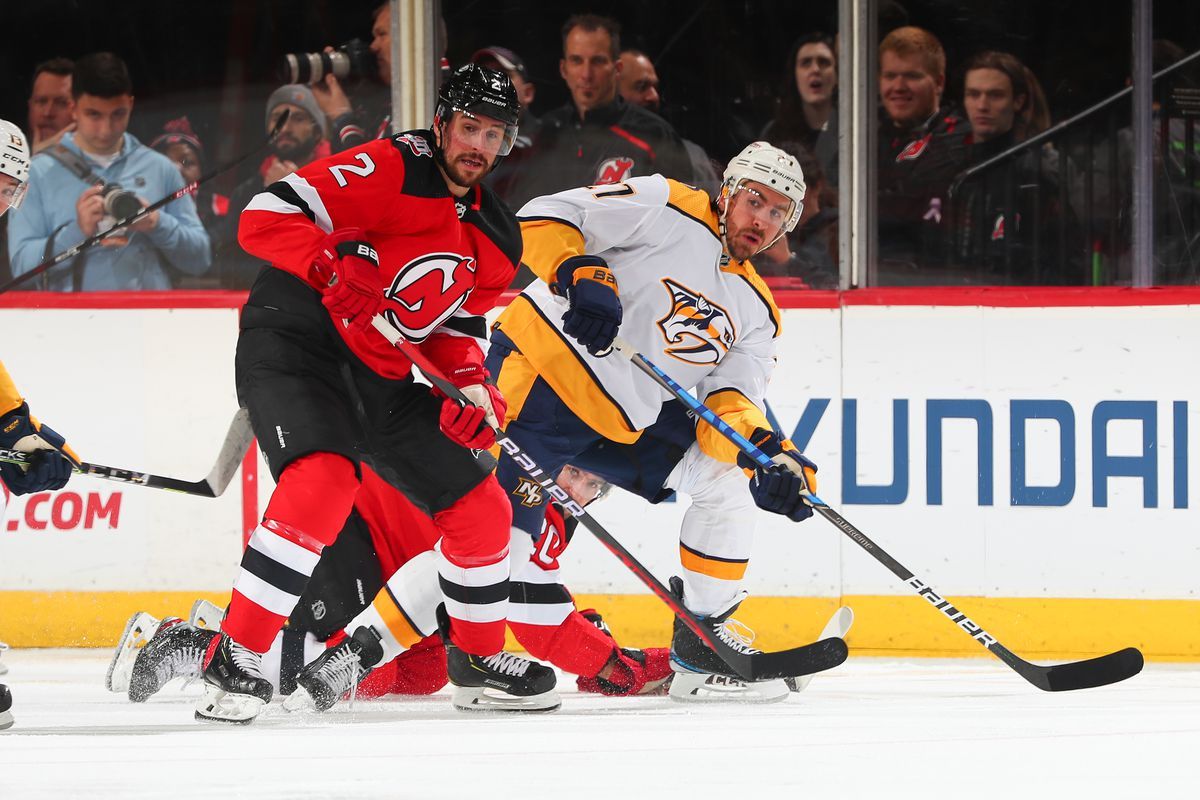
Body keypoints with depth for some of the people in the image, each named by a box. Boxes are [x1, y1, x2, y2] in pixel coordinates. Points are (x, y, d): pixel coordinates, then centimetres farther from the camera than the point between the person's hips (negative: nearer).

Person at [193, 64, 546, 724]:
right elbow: (265, 218, -20)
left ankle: (478, 657, 32)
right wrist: (337, 269, -34)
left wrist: (472, 384, 0)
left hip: (383, 379, 8)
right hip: (294, 347, -8)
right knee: (322, 485, -32)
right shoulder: (391, 170, -14)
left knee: (480, 509, 9)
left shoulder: (497, 240, 11)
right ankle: (234, 659, -25)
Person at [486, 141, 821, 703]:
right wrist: (580, 274, -30)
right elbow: (542, 220, -12)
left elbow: (728, 403, 1)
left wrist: (771, 453, -19)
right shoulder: (666, 209, -7)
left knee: (727, 480, 0)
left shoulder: (756, 310, 13)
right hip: (540, 368, -7)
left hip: (629, 421, 7)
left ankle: (701, 649, 8)